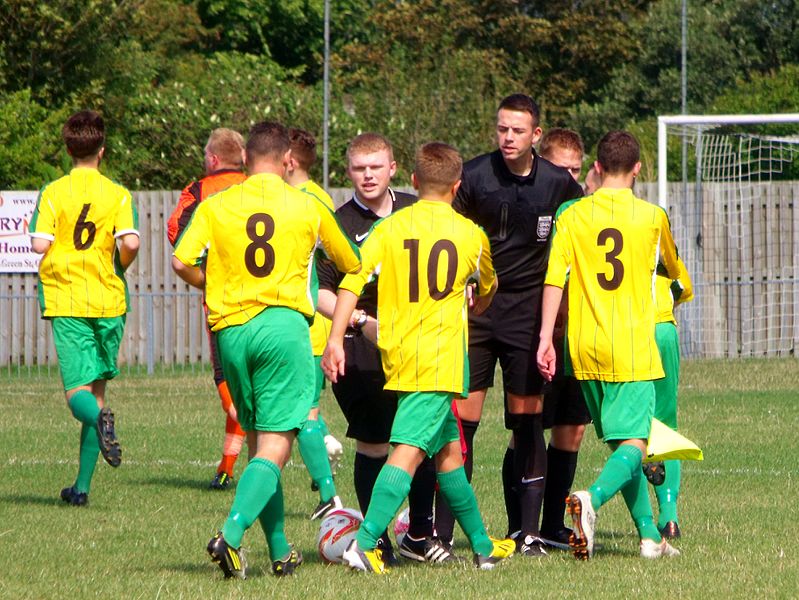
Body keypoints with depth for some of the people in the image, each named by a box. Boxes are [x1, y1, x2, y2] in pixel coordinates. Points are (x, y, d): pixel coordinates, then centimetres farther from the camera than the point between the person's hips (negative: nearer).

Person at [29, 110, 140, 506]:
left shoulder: (53, 192, -1)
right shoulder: (117, 194, 1)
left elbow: (39, 244, -10)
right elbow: (130, 242, -13)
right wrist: (120, 267, 9)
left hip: (66, 302, -2)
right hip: (108, 300, 2)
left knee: (78, 392, -4)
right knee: (97, 388, 12)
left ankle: (99, 417, -43)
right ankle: (82, 485, 12)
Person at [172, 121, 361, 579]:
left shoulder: (215, 206, 7)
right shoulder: (308, 206, 6)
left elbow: (182, 262, -6)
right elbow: (352, 265, 18)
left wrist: (213, 287, 14)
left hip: (231, 330, 3)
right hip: (283, 325, -3)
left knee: (258, 442, 15)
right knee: (275, 446, -6)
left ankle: (280, 552, 18)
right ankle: (232, 534, -27)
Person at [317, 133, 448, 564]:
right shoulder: (340, 224, -7)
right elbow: (319, 292, -9)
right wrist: (361, 321, -22)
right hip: (363, 355, -4)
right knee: (372, 445, 0)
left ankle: (419, 534, 21)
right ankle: (376, 540, 11)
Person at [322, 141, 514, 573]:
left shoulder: (390, 228, 3)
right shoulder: (470, 234, 4)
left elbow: (353, 278, -10)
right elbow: (487, 290, 24)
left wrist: (336, 338, -12)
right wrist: (476, 307, 47)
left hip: (398, 355, 4)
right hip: (441, 359, -4)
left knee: (448, 450, 17)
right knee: (409, 450, -13)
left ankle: (482, 546, 28)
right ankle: (365, 543, -28)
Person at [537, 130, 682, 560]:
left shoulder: (572, 216, 2)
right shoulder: (652, 216, 0)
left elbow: (554, 278, -6)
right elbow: (673, 270, 20)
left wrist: (546, 339, -5)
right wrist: (677, 293, 42)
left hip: (585, 347, 3)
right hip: (632, 346, -3)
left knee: (619, 440, 14)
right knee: (633, 442, -8)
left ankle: (650, 536, 15)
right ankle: (592, 498, -37)